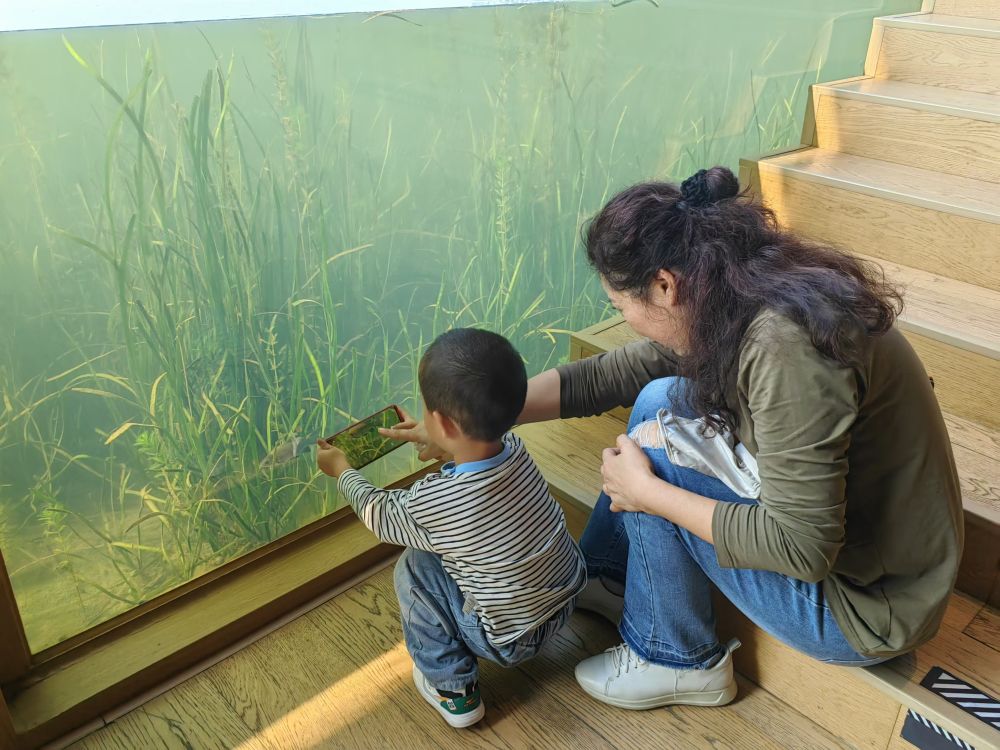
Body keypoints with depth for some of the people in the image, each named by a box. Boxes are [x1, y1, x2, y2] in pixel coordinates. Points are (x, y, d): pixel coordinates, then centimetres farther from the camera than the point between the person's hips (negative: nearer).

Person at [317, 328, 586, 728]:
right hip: (569, 600, 6)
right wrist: (429, 435, 25)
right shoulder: (516, 449, -16)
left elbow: (379, 513, -6)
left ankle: (452, 691, 14)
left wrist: (342, 469, 12)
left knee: (413, 568, 2)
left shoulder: (431, 504, -31)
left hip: (513, 642, -6)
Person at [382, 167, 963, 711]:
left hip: (865, 602, -8)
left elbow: (803, 548, -31)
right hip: (822, 522, 8)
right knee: (662, 400, 2)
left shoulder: (782, 345, -32)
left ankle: (679, 663, 7)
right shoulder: (726, 310, -5)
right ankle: (608, 578, 21)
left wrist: (647, 491, -22)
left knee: (654, 447, -17)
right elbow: (598, 379, 1)